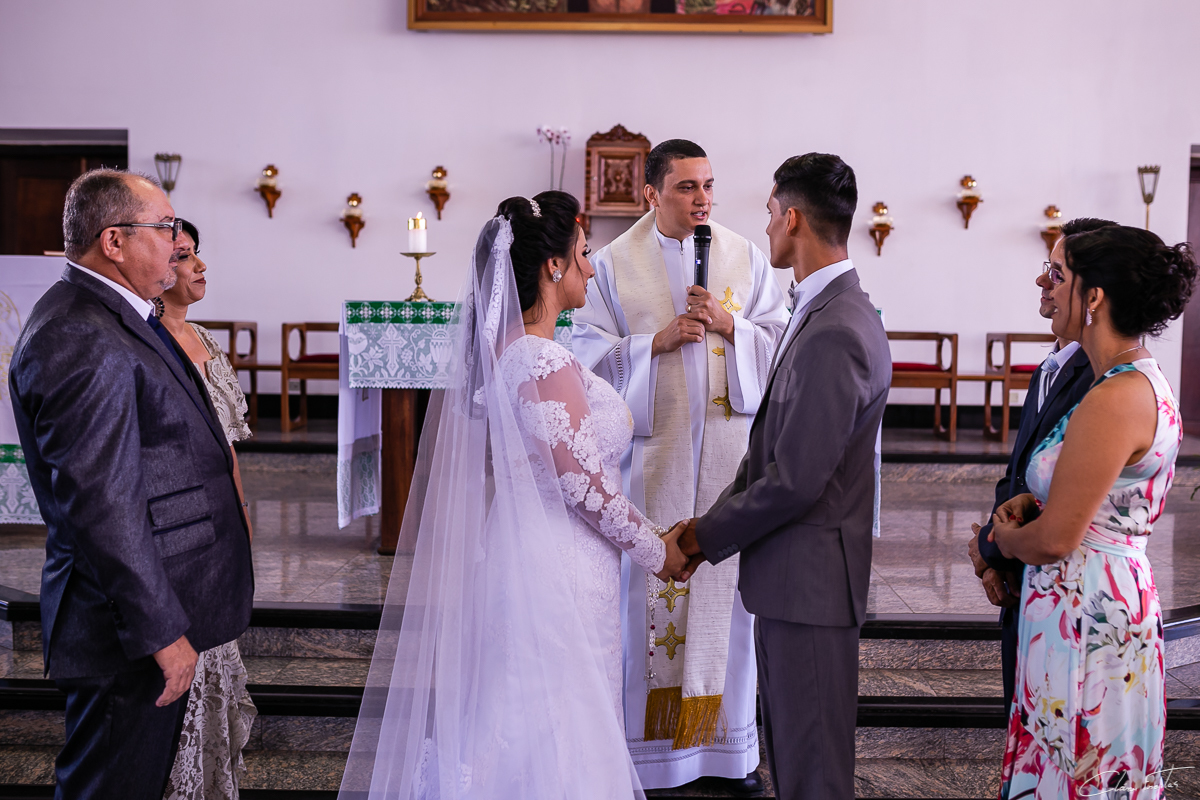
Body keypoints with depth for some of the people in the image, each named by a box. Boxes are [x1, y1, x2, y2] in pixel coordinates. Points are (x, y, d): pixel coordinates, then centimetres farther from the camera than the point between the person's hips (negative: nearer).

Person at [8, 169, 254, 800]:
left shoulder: (114, 318, 13)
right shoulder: (80, 342, -22)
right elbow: (100, 505, -25)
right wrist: (161, 631, -22)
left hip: (153, 608, 10)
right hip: (128, 628, -10)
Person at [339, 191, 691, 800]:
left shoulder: (496, 349, 7)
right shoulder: (545, 363, -22)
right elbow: (585, 484, -20)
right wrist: (655, 550, -6)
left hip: (514, 560, 9)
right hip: (558, 575, -9)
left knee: (512, 736, 19)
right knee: (555, 739, 3)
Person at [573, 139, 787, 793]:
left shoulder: (746, 259, 7)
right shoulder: (615, 264, 2)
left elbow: (782, 346, 6)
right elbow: (587, 354, -2)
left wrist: (729, 325, -11)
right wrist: (657, 340, -14)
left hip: (728, 450, 2)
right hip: (650, 450, -1)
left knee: (726, 588, 5)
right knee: (648, 587, 2)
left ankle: (729, 743, 18)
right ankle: (649, 742, 15)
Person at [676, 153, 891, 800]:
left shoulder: (835, 334, -23)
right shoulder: (825, 313, 11)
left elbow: (796, 480, -23)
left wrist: (708, 535, -10)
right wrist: (713, 524, 7)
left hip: (811, 578, -10)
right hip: (790, 575, 10)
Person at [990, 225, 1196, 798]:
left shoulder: (1113, 400, -23)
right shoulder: (1147, 382, 8)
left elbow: (1055, 538, -21)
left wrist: (1005, 539, 0)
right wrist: (1031, 503, 6)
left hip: (1085, 612, -10)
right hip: (1120, 593, 10)